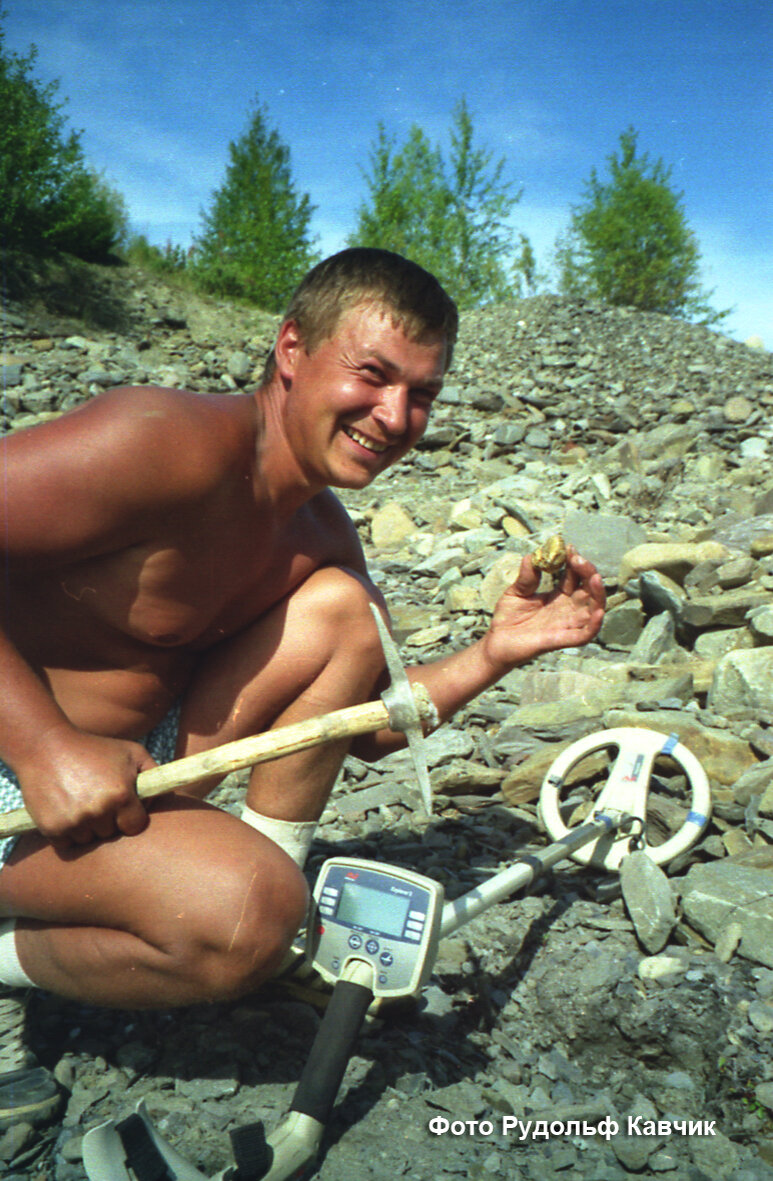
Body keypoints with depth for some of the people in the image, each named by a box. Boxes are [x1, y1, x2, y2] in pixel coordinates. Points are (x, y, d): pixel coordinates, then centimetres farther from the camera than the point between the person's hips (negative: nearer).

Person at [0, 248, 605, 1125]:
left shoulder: (320, 537, 3)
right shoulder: (176, 443, -25)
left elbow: (362, 728, 8)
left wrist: (493, 654, -4)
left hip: (142, 762, 8)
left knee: (343, 605, -5)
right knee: (243, 914, -31)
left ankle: (279, 876, 2)